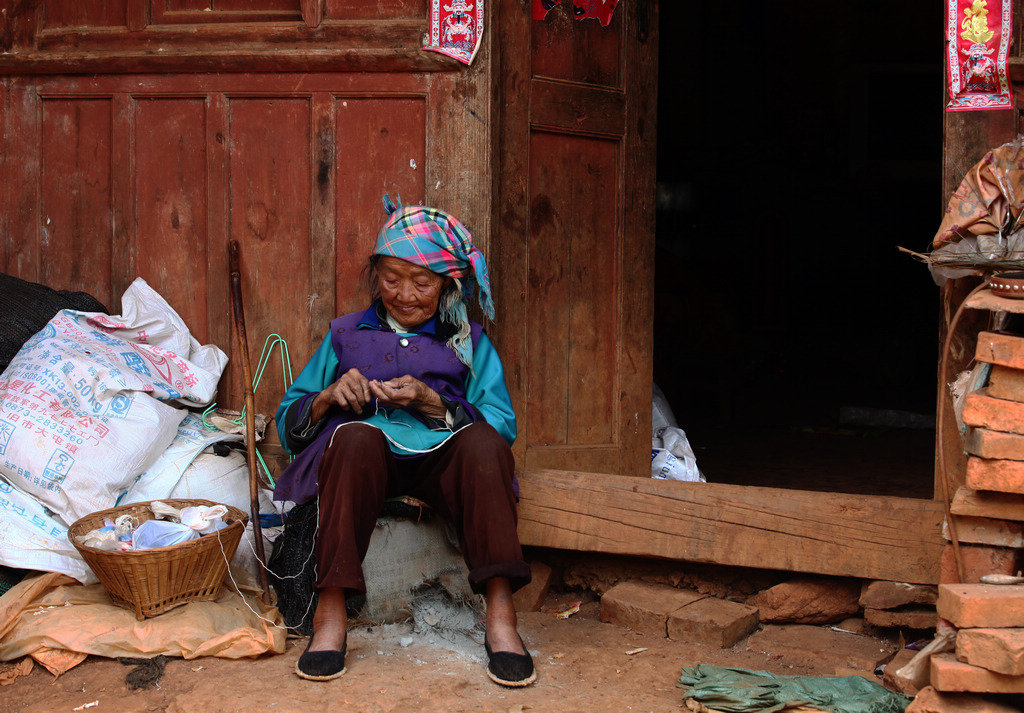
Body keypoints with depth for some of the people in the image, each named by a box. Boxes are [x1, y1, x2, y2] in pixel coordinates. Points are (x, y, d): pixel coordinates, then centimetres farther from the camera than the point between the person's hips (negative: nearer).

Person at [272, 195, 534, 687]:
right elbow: (288, 424, 19)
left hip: (442, 455, 0)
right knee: (356, 436, -37)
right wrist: (328, 397, -3)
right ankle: (331, 611, -37)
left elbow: (502, 426, 7)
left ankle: (500, 612, -36)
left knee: (483, 442, -35)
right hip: (368, 457, 0)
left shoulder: (469, 342, 23)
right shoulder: (346, 334, 25)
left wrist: (431, 403, -8)